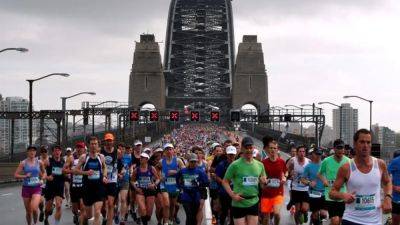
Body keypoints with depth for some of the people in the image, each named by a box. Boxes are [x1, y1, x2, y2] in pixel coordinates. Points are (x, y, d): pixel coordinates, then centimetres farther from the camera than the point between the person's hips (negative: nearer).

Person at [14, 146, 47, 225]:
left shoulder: (39, 162, 0)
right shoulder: (23, 163, -4)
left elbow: (44, 172, 18)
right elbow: (16, 175, -5)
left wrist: (42, 178, 1)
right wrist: (25, 176, -19)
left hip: (36, 188, -1)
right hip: (26, 188, 1)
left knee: (34, 209, -19)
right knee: (28, 211, 8)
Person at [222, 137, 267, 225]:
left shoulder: (260, 165, 5)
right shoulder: (235, 165, -8)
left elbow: (263, 180, 18)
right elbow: (225, 181, -4)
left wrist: (264, 181, -6)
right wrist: (232, 195, -15)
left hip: (254, 203, 4)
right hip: (239, 204, -4)